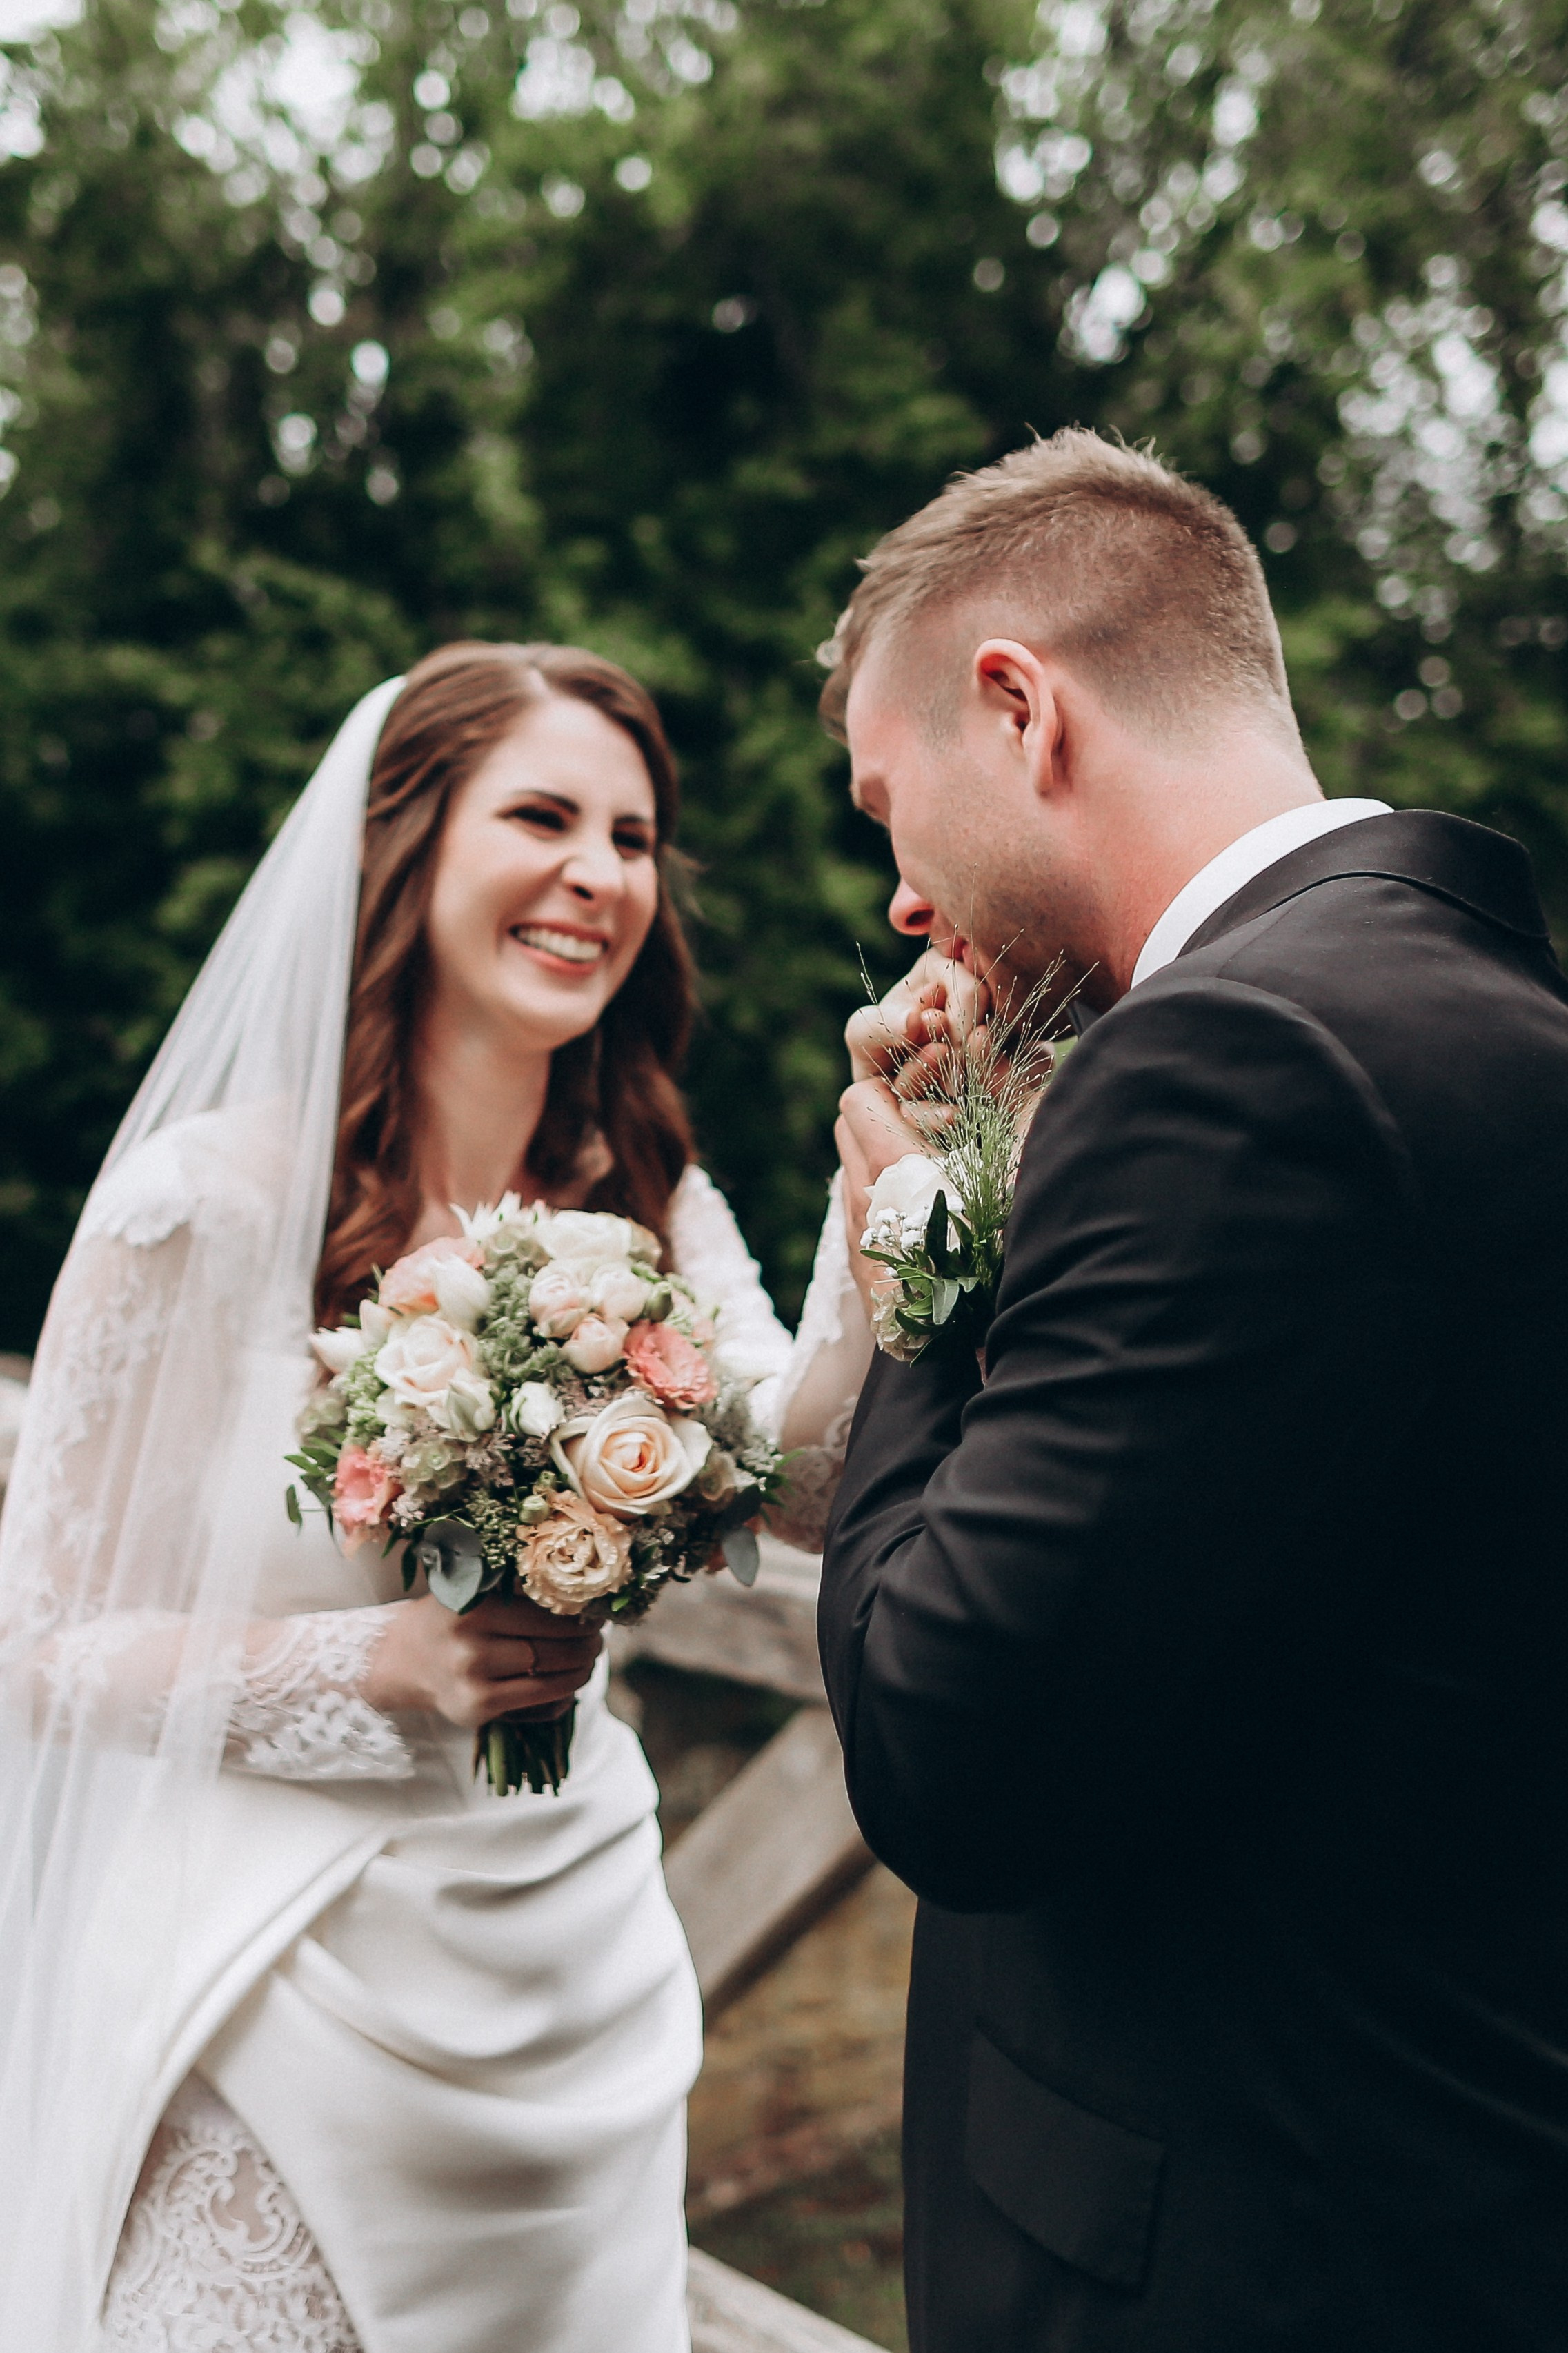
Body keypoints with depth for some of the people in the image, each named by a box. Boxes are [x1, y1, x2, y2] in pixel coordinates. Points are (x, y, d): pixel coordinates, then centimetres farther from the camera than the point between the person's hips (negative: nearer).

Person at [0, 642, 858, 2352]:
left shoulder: (646, 1203, 1)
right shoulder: (212, 1203, -14)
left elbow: (814, 1488, -12)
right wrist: (385, 1660, -23)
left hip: (578, 1984, 5)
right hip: (285, 2001, -4)